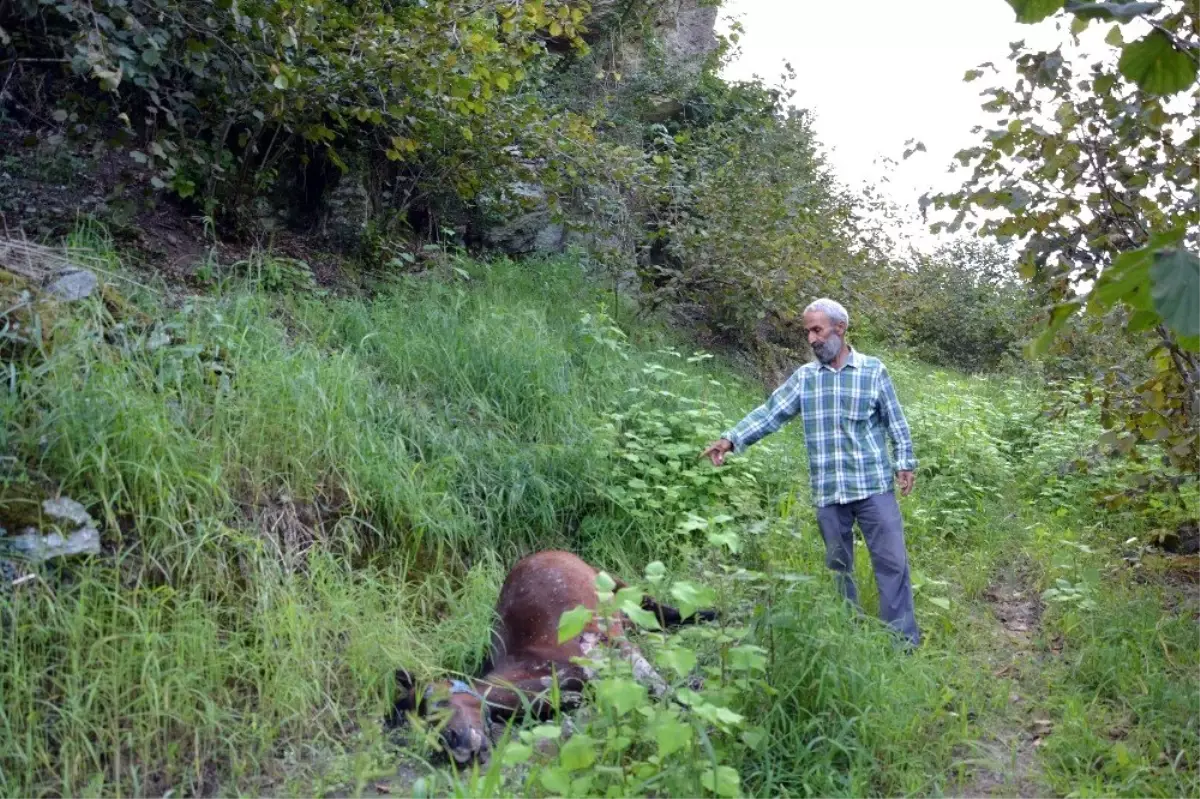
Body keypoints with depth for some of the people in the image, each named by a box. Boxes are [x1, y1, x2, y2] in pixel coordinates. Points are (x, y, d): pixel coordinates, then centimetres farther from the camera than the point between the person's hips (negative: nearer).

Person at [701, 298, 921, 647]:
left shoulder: (873, 370, 0)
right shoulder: (804, 377, 5)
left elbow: (896, 421, 6)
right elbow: (769, 412, -1)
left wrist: (905, 463, 1)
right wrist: (731, 439, -12)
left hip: (874, 486, -2)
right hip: (828, 491, 2)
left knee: (891, 560, -2)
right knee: (838, 566, 12)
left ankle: (904, 638, 9)